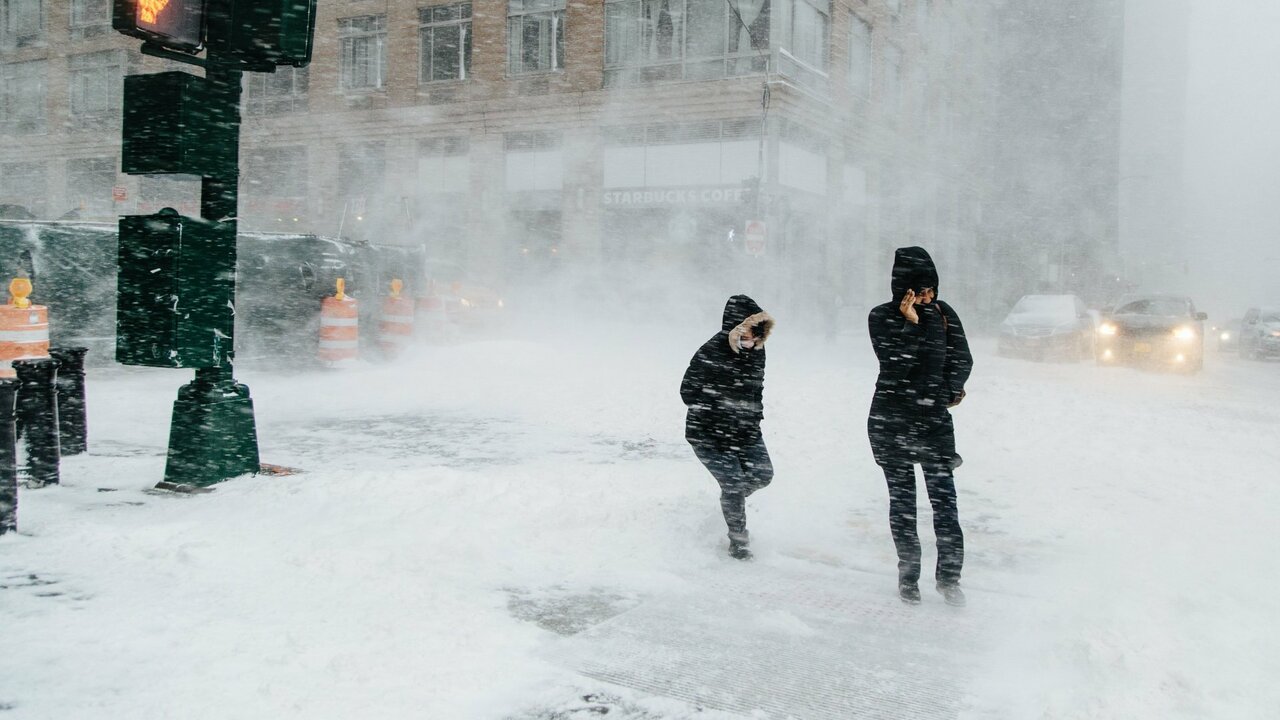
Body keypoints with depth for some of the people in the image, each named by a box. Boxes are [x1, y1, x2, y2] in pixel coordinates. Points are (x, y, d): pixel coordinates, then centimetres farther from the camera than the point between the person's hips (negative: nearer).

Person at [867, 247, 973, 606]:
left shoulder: (943, 313, 2)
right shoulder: (882, 317, -4)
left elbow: (962, 360, 6)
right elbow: (893, 361, -17)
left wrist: (948, 392, -6)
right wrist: (911, 324, -21)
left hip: (935, 418, 1)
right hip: (891, 421, -1)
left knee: (944, 498, -4)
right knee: (902, 500, 7)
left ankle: (948, 576, 7)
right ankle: (908, 576, 17)